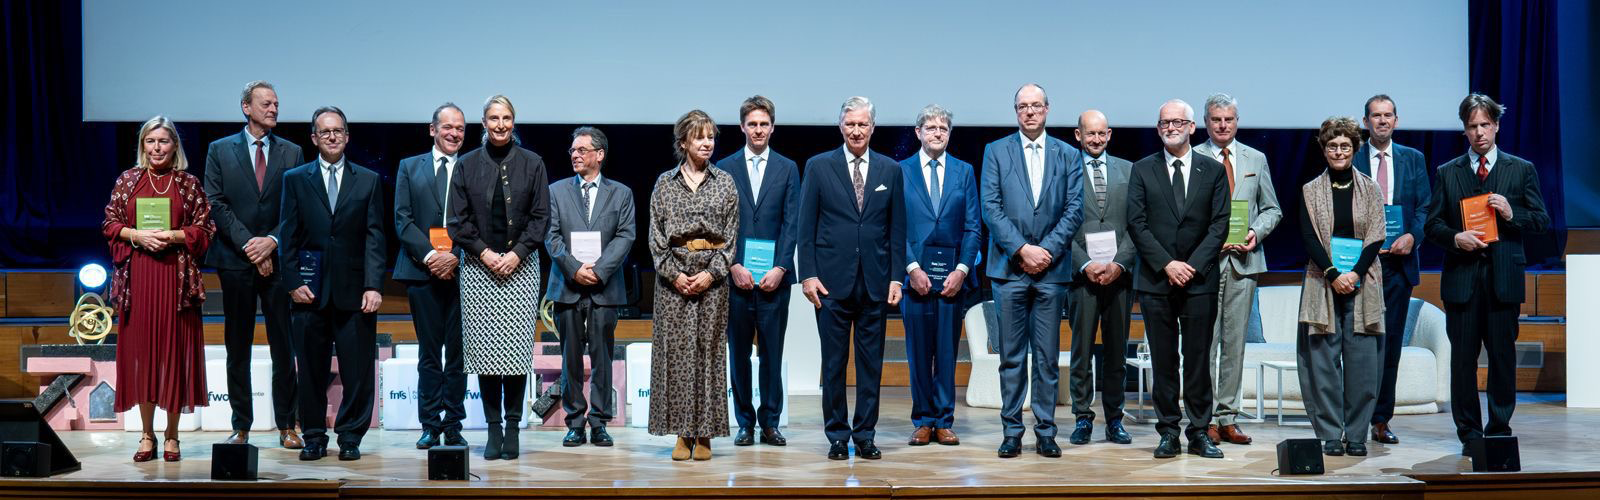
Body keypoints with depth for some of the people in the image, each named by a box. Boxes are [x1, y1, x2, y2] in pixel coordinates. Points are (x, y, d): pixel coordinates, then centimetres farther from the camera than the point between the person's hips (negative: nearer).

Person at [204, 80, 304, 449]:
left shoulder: (291, 153, 10)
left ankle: (286, 426, 7)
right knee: (238, 347, 4)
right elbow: (216, 205, -1)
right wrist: (248, 245, -10)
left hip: (278, 259, 1)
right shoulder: (220, 151, 7)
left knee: (284, 346, 0)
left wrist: (272, 241, -10)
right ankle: (241, 426, 10)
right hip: (235, 260, -1)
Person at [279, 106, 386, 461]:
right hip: (310, 288, 0)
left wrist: (374, 285, -7)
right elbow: (289, 236, 6)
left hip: (354, 289, 0)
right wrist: (293, 282, -4)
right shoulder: (295, 179, 9)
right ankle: (314, 437, 14)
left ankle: (350, 436, 9)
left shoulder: (368, 181, 8)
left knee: (357, 368, 0)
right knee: (312, 369, 5)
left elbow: (374, 236, 2)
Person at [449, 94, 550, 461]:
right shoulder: (467, 165, 7)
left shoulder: (532, 164, 6)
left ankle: (513, 427, 2)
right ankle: (493, 430, 4)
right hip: (478, 268, 1)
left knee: (516, 348, -5)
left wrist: (517, 253, -8)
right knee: (484, 350, -2)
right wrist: (484, 252, -7)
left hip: (520, 266, -1)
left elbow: (541, 216, 3)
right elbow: (458, 220, 5)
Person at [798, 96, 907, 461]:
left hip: (875, 281, 2)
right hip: (832, 280, -2)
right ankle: (837, 436, 11)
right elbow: (806, 226, 1)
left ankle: (865, 435, 13)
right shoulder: (819, 167, 2)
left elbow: (897, 229, 8)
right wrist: (807, 274, -6)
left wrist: (896, 277, 1)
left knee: (871, 363, 6)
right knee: (834, 363, 3)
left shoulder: (890, 170, 8)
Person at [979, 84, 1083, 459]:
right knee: (1012, 356, 3)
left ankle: (1046, 432, 9)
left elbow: (1074, 209, 3)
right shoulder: (996, 151, 6)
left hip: (1051, 268, 1)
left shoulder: (1068, 155, 9)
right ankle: (1012, 432, 7)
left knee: (1047, 357, 3)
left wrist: (1048, 250, -10)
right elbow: (991, 207, -1)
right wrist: (1021, 249, -11)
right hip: (1010, 267, -1)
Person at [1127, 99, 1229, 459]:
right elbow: (1136, 223, 0)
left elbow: (1219, 224, 1)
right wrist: (1166, 264, -10)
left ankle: (1199, 432, 8)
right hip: (1155, 281, 0)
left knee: (1198, 358, 2)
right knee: (1163, 360, 3)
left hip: (1200, 280, 0)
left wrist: (1193, 265, -10)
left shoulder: (1213, 171, 7)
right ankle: (1168, 432, 8)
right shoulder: (1142, 170, 6)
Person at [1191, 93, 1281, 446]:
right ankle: (1207, 418, 1)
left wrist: (1256, 232, -5)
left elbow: (1272, 209, 15)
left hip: (1243, 261, 3)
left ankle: (1227, 417, 11)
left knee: (1235, 342, 5)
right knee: (1206, 341, -4)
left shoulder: (1256, 160, 14)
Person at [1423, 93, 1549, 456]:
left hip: (1504, 278, -1)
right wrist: (1455, 237, -10)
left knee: (1502, 355, 1)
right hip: (1462, 276, 1)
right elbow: (1433, 224, 9)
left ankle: (1499, 430, 10)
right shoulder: (1447, 172, 12)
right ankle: (1469, 432, 7)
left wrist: (1511, 214, -11)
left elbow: (1541, 221, 7)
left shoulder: (1522, 170, 9)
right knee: (1463, 356, 1)